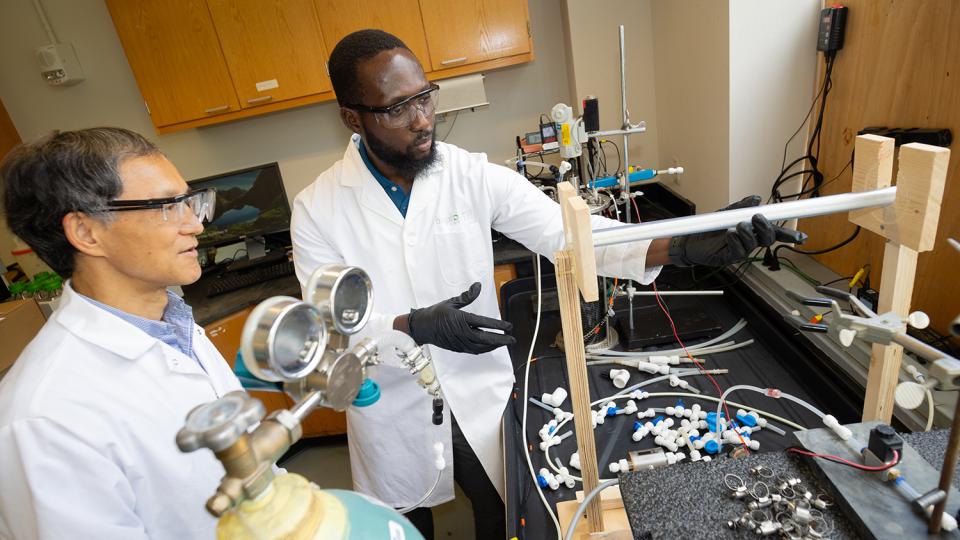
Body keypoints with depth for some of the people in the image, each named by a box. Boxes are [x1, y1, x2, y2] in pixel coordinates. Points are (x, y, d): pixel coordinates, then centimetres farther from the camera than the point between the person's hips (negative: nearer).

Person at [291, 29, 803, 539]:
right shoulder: (318, 209, -13)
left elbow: (568, 231, -19)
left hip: (482, 399, 1)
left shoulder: (474, 176, -13)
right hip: (393, 417, 0)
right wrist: (414, 327, -33)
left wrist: (686, 245, -32)